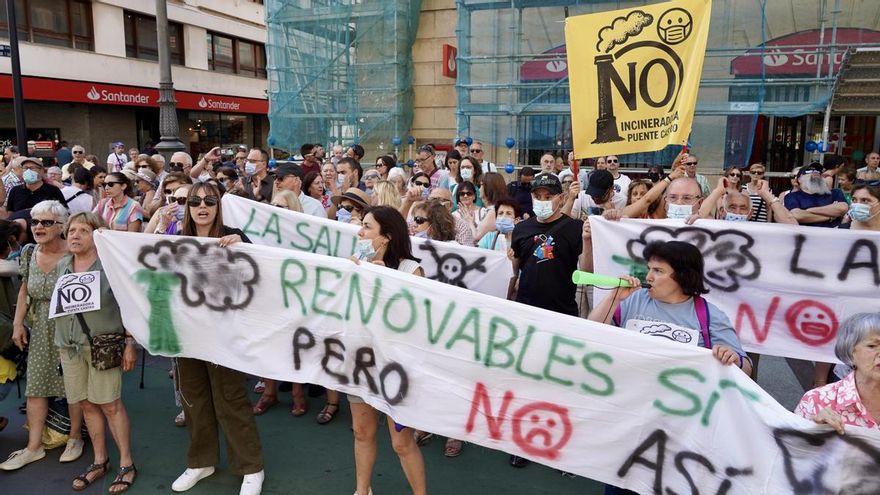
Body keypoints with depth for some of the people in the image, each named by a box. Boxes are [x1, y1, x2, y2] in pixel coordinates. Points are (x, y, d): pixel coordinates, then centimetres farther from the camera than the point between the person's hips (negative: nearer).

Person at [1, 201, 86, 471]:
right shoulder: (29, 253, 3)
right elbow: (25, 290, 12)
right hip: (39, 330, 6)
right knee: (35, 386, 9)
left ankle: (75, 437, 26)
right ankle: (33, 447, 21)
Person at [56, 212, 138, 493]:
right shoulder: (61, 266, 9)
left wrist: (130, 343, -11)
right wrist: (62, 340, 14)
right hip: (69, 344, 5)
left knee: (110, 404, -3)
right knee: (86, 405, 10)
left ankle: (127, 464, 8)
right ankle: (100, 461, 24)